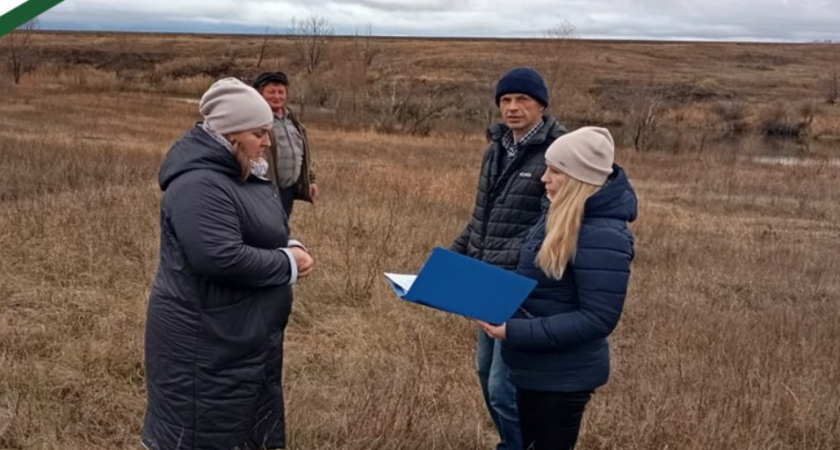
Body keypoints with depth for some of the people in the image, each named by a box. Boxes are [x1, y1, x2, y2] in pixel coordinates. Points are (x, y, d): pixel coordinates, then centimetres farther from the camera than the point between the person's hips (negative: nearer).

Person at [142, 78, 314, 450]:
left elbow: (265, 234, 20)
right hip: (204, 341, -10)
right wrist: (288, 264, -20)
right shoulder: (199, 185, -23)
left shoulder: (248, 175, 10)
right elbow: (223, 258, -32)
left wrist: (293, 248, -3)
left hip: (247, 336, 10)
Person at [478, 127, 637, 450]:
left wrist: (516, 332, -27)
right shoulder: (561, 217, 3)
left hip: (563, 376, -9)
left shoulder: (602, 237, -25)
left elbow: (598, 319, -25)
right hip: (536, 367, 9)